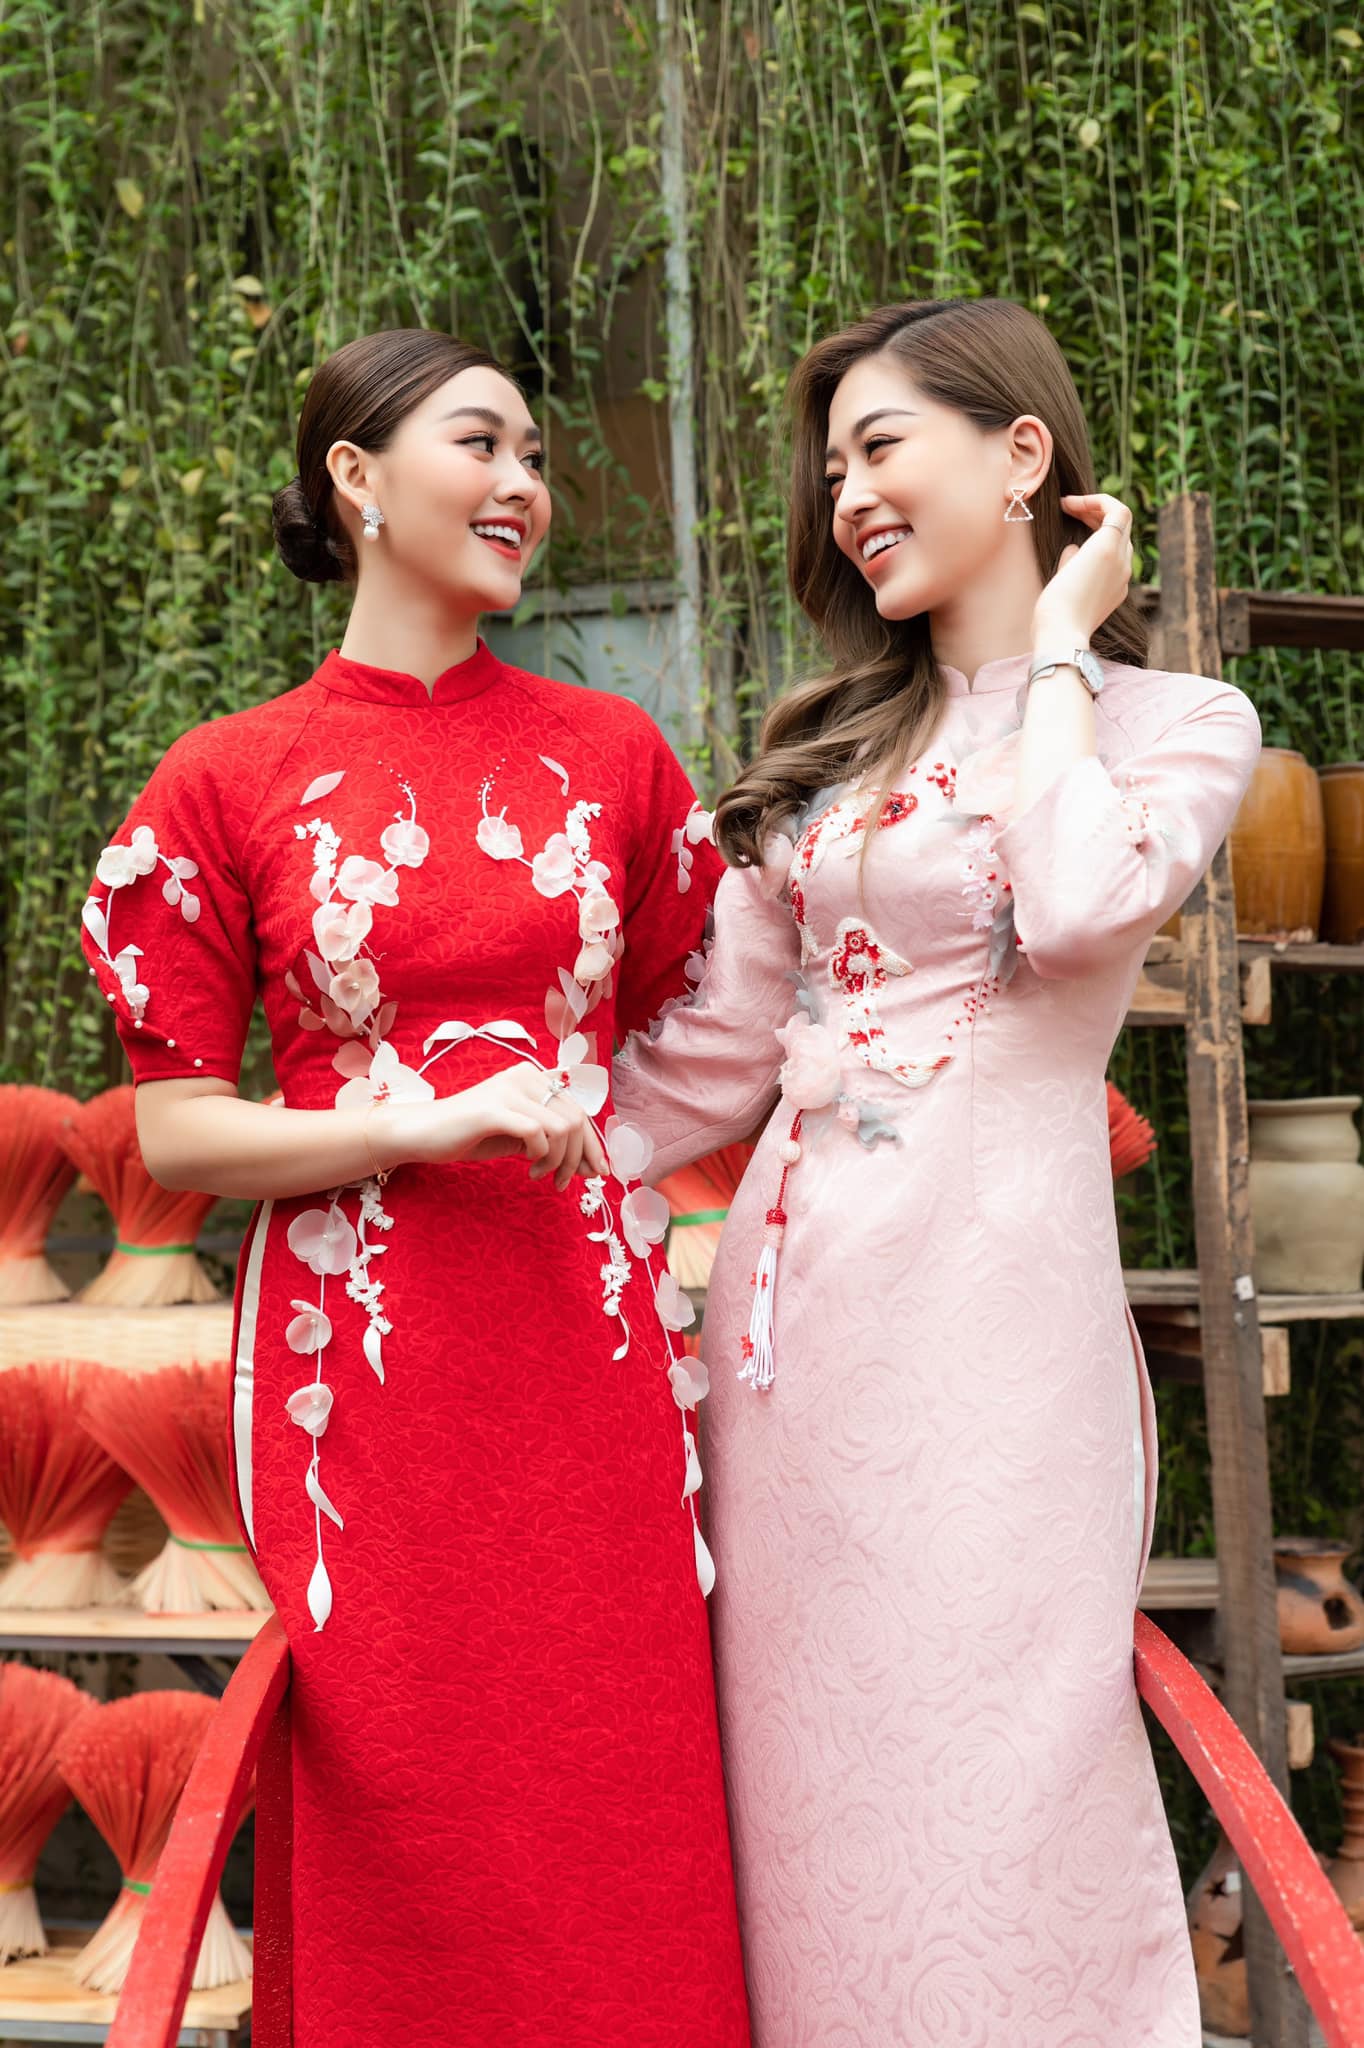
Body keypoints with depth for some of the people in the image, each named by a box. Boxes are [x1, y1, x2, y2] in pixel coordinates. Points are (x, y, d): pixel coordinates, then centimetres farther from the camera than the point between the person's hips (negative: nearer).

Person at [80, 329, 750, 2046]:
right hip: (365, 1368, -2)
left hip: (592, 1347, 2)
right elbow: (172, 1130, -1)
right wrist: (426, 1126, -12)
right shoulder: (229, 781, 1)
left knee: (629, 1810, 4)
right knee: (411, 1855, 4)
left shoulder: (610, 754, 9)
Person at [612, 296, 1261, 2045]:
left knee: (983, 1786, -3)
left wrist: (1059, 644, -5)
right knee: (808, 1781, 8)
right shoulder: (830, 745, 16)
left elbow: (1084, 902, -19)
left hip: (990, 1300, -5)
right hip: (789, 1289, 5)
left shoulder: (1175, 723, 3)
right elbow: (720, 1046, 15)